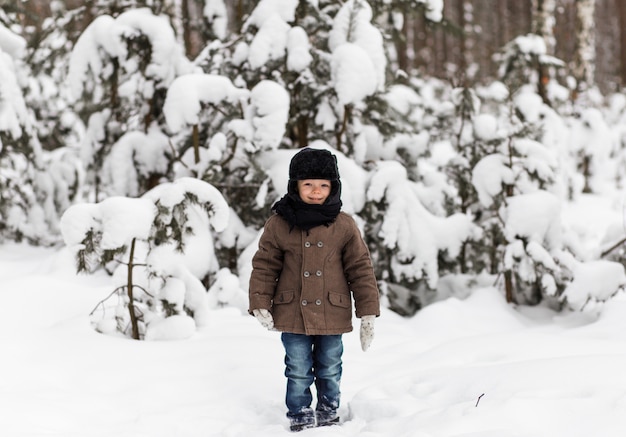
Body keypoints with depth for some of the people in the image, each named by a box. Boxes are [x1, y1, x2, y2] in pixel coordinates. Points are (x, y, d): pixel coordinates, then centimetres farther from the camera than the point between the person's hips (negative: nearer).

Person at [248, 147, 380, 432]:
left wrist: (368, 313, -2)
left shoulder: (344, 226, -3)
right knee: (298, 372, 6)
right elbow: (264, 267, 1)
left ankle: (328, 413, 30)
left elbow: (361, 269, 0)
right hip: (292, 314, -1)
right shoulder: (278, 224, -4)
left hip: (331, 315, 1)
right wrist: (260, 305, -8)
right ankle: (300, 418, 18)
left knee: (329, 371, 14)